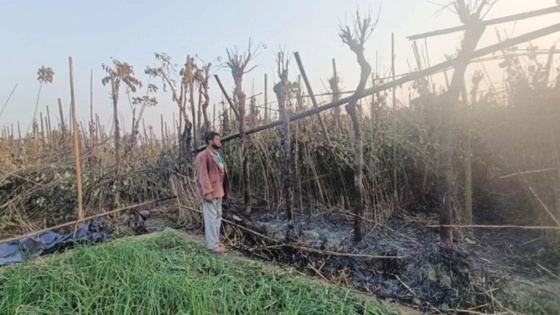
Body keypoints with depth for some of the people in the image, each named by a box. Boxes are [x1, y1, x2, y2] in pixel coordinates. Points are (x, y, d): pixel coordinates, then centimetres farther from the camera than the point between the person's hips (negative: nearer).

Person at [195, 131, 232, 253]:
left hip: (219, 191, 9)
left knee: (218, 216, 15)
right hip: (210, 192, -9)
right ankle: (212, 245, 4)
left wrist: (224, 190, 16)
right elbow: (203, 176, -18)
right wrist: (207, 192, -23)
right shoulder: (203, 156, -12)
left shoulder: (218, 155, 17)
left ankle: (216, 241, 26)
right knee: (211, 217, -4)